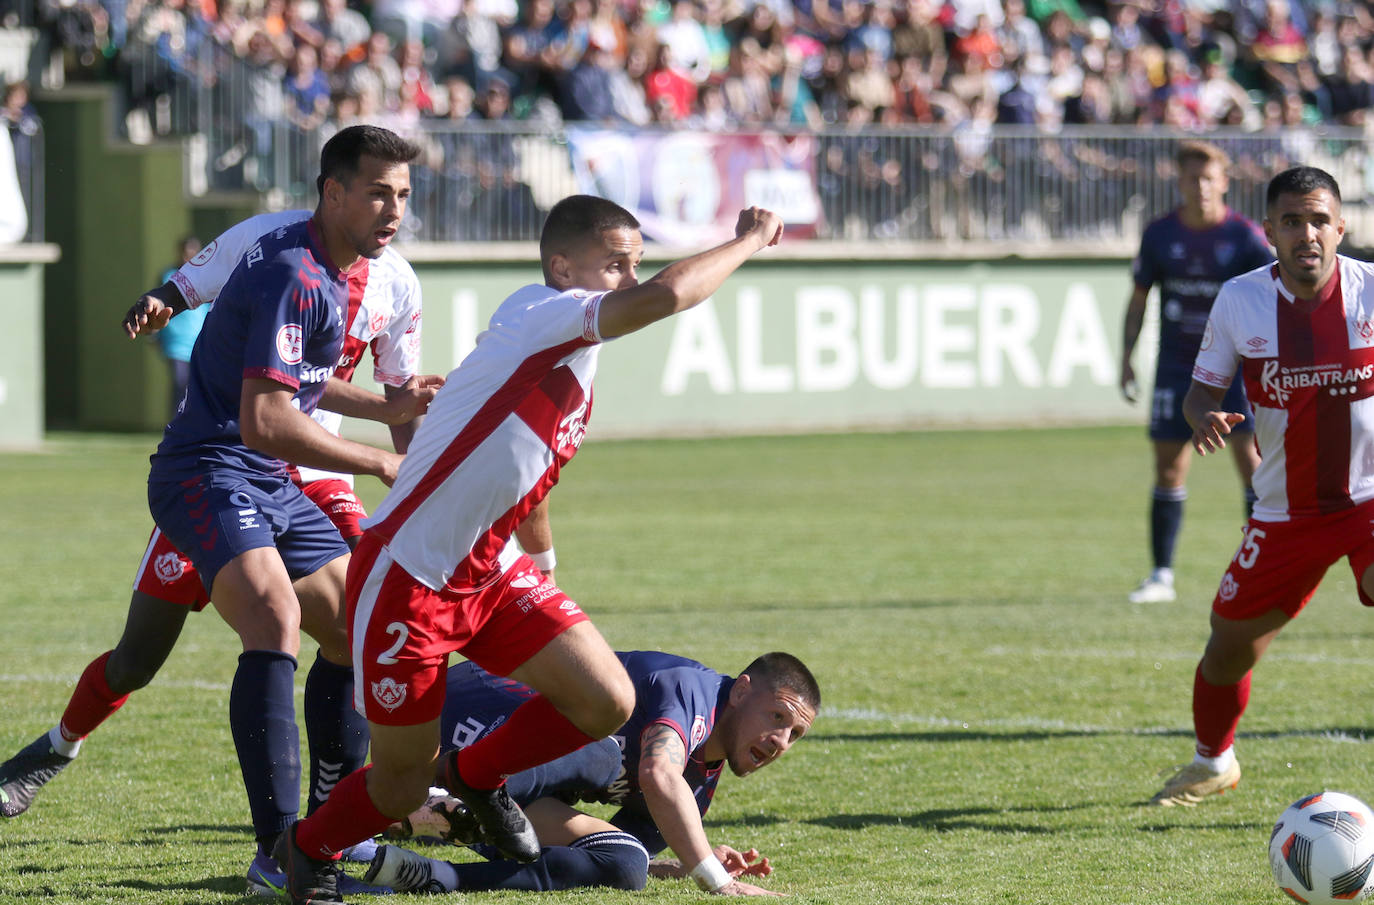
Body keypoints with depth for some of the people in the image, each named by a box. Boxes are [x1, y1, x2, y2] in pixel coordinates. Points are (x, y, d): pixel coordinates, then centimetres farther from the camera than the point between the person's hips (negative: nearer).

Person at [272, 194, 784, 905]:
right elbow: (664, 296, -34)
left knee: (608, 703, -7)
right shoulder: (538, 313, -19)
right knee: (403, 783, 1)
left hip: (492, 574, 9)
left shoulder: (576, 373, 10)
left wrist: (542, 559, 42)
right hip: (405, 579, -9)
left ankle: (476, 775, 21)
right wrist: (749, 241, -20)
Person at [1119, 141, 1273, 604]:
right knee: (1169, 468, 2)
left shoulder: (1245, 236, -7)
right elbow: (1138, 298, 10)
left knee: (1251, 459, -10)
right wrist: (1126, 355, 4)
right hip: (1176, 366, 2)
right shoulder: (1160, 234, 1)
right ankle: (1162, 575, 11)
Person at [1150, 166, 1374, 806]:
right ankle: (1213, 761, 38)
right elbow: (1204, 387, 4)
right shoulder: (1239, 301, -6)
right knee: (1228, 648, 8)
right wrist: (1205, 418, -19)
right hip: (1285, 509, 2)